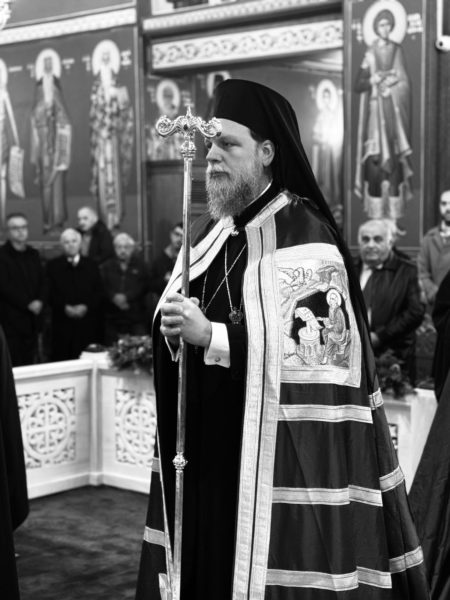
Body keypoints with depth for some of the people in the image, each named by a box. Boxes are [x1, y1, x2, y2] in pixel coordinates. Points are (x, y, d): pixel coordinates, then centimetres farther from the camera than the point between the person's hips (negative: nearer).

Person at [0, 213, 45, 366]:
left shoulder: (33, 255, 16)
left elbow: (42, 282, 14)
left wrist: (39, 301, -5)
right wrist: (28, 303, -13)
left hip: (32, 320, 6)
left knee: (30, 364, 5)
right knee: (14, 367, -7)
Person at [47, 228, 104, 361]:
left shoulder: (91, 265, 12)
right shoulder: (53, 265, 8)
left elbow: (99, 292, 6)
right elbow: (50, 294, 1)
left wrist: (86, 306, -10)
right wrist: (65, 307, -13)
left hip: (88, 324, 1)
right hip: (62, 323, -1)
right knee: (62, 358, -5)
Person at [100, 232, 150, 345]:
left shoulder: (140, 266, 10)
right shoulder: (106, 267, 14)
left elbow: (143, 286, -3)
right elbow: (103, 286, 2)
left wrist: (126, 297, -14)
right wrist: (114, 297, -16)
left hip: (136, 319, -1)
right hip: (112, 319, 1)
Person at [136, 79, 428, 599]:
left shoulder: (305, 238, -10)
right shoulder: (209, 233, 11)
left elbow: (323, 353, -17)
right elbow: (174, 325, 18)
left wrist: (212, 336, -22)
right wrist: (172, 325, -7)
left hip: (281, 456, -6)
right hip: (203, 451, 6)